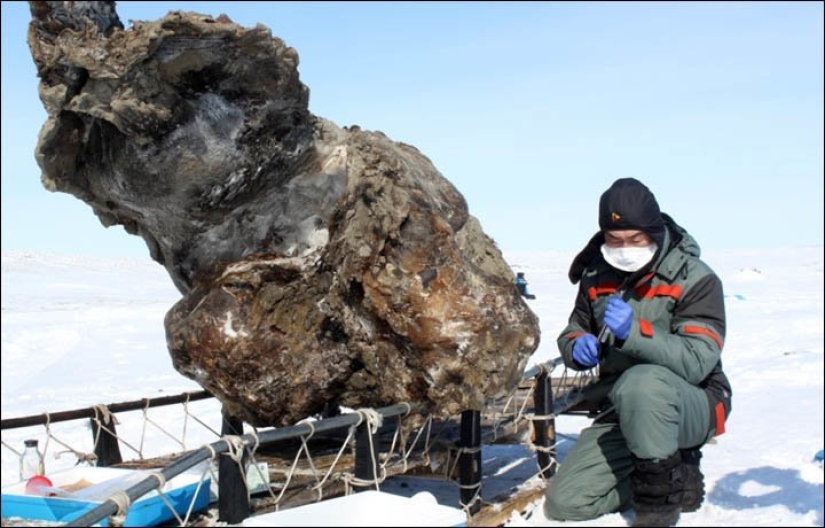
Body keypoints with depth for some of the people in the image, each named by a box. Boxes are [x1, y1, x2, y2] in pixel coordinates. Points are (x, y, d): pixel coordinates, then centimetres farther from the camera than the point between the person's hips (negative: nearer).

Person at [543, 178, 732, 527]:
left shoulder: (695, 280, -13)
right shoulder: (598, 275, 4)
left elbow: (697, 362, -23)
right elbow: (573, 331, 15)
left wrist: (635, 332, -37)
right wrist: (576, 347, -10)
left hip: (691, 406, -5)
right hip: (619, 413, 6)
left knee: (642, 382, -41)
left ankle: (663, 492, -17)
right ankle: (670, 473, 10)